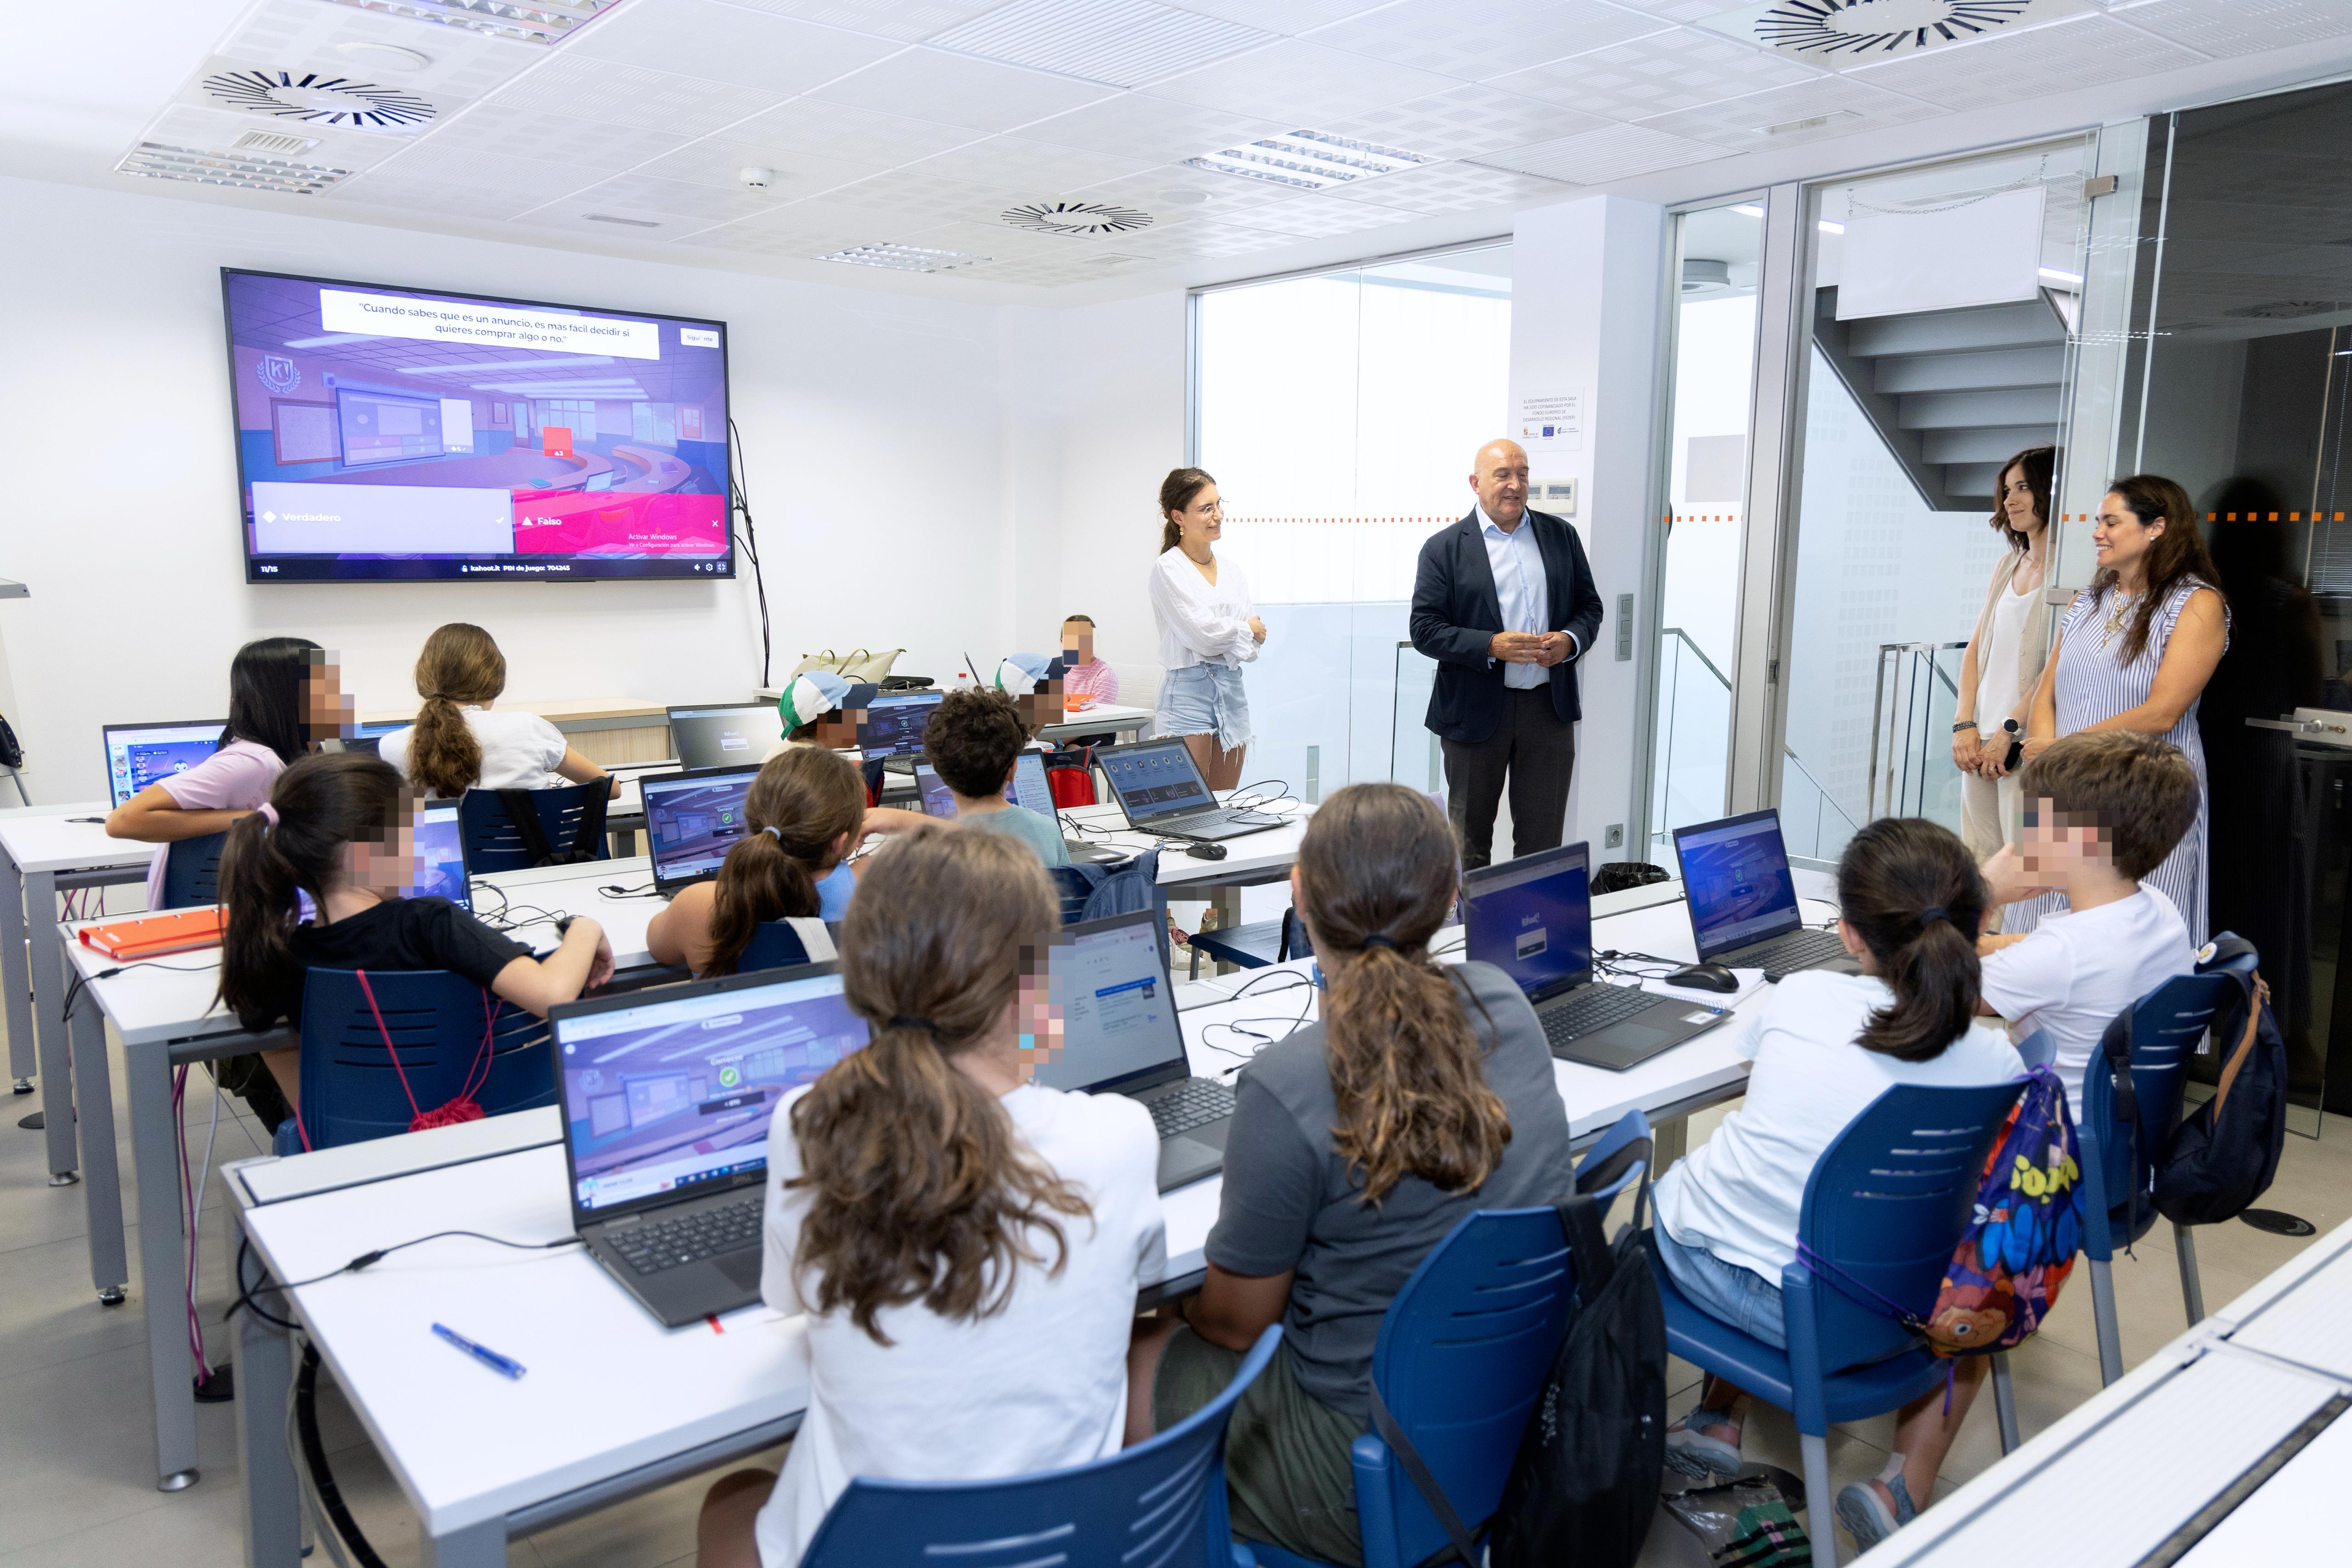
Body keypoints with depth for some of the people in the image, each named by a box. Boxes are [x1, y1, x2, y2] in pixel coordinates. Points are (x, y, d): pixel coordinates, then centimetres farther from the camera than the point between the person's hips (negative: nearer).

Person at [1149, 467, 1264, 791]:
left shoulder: (1232, 572, 14)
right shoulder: (1168, 569, -5)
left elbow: (1252, 648, 9)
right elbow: (1200, 634, -13)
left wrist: (1220, 637, -10)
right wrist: (1246, 628, 3)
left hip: (1232, 690, 6)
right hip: (1189, 690, -6)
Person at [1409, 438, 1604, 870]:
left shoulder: (1561, 536, 8)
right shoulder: (1444, 548, -3)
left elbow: (1589, 605, 13)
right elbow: (1425, 629, -9)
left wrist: (1571, 640, -9)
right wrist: (1492, 647, -21)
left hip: (1549, 706, 3)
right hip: (1476, 710, -2)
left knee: (1544, 838, 7)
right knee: (1470, 839, 11)